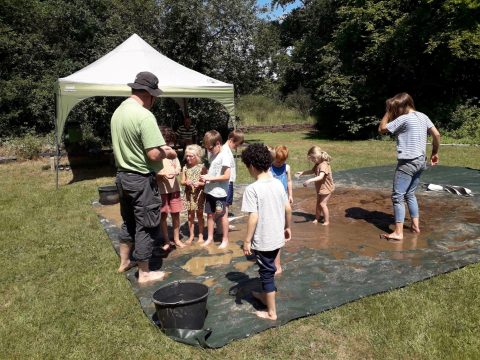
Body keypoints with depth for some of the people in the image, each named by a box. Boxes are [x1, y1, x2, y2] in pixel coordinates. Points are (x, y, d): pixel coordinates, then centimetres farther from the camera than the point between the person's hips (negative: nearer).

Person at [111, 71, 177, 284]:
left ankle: (124, 262, 39)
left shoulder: (118, 111, 7)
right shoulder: (144, 116, -21)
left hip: (122, 175, 9)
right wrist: (168, 152, -4)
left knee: (129, 221, 23)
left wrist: (160, 149, 13)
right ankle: (144, 274, 19)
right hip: (141, 179, -9)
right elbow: (154, 155, -25)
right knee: (146, 226, 6)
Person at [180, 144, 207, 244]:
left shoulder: (202, 167, -7)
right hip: (188, 194, 3)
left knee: (199, 214, 7)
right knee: (190, 215, 10)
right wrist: (186, 182, -15)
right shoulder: (185, 168, 3)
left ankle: (201, 235, 19)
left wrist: (199, 183, -23)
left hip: (199, 194, -3)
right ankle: (191, 235, 22)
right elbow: (182, 182, 6)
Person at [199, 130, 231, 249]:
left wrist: (209, 178, -20)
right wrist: (205, 178, -3)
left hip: (220, 192, -7)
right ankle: (210, 238, 28)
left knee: (222, 215, 7)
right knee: (210, 214, 14)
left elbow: (227, 176, -20)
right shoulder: (212, 154, 8)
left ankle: (225, 239, 21)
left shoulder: (224, 156, -15)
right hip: (209, 191, 7)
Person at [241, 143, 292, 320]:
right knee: (267, 269, 27)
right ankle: (265, 295, 48)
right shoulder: (278, 183, -1)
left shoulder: (252, 189, -21)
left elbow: (253, 217, -23)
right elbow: (288, 209, 4)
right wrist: (287, 227, 19)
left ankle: (271, 312, 23)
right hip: (277, 237, 7)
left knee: (267, 273, 8)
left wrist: (247, 241, -13)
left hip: (263, 240, -7)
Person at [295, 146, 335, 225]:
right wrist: (302, 173, 4)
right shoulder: (317, 164, 1)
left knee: (322, 204, -9)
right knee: (318, 203, 18)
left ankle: (327, 221, 4)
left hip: (326, 188, -10)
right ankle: (317, 218, 33)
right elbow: (312, 171, 16)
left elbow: (320, 177, -42)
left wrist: (310, 180, -51)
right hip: (320, 188, 10)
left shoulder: (324, 165, -29)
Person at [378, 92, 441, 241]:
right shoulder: (423, 116, 10)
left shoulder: (403, 119, -13)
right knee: (410, 194, 21)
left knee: (397, 196, -5)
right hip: (420, 161, 9)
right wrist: (435, 153, 18)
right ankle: (415, 225, 26)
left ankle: (398, 232, -6)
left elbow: (381, 129, -7)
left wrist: (388, 111, -1)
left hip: (407, 162, -9)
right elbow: (436, 135, 9)